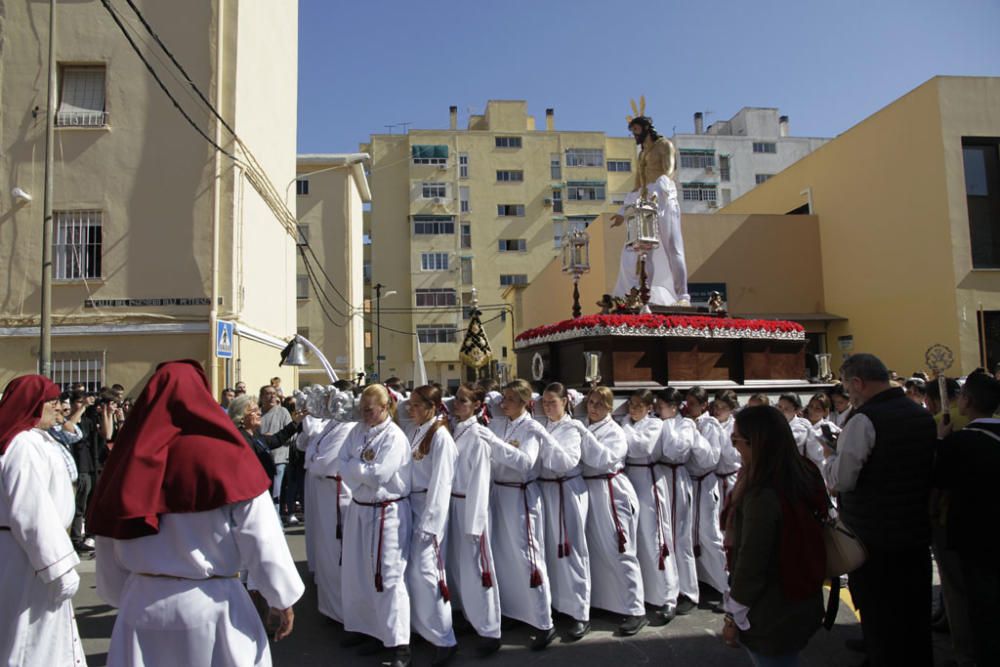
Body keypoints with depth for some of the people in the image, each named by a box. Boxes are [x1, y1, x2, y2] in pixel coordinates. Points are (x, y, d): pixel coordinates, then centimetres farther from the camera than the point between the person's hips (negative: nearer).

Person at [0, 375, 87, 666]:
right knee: (34, 642, 2)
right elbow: (32, 513, -26)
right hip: (26, 559, -10)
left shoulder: (30, 441, 11)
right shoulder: (24, 446, -22)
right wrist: (61, 568, -22)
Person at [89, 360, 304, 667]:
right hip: (212, 603, -3)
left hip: (143, 603, 3)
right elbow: (261, 537, -14)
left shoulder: (130, 457, -4)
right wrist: (282, 599, -2)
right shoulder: (225, 454, -15)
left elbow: (110, 547, 6)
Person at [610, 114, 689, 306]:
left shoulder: (664, 145, 7)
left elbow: (669, 171, -12)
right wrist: (623, 211, 22)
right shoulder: (642, 154, 27)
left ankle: (683, 297, -13)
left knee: (672, 247, -11)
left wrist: (659, 191, -31)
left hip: (663, 200, -7)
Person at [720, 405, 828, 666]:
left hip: (771, 615, -7)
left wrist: (733, 616, -11)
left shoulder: (762, 495, -28)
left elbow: (751, 562, -23)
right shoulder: (804, 477, -3)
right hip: (800, 604, 7)